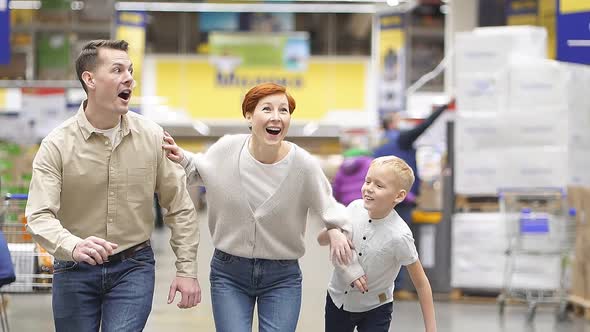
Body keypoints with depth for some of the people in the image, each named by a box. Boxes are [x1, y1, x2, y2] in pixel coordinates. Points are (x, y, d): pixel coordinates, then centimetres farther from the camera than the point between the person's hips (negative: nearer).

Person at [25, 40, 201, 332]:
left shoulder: (152, 136, -4)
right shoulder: (57, 145, -11)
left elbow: (179, 208, 3)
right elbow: (39, 216, -19)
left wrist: (186, 269, -1)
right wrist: (73, 247, -39)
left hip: (133, 267, 0)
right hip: (74, 269, 0)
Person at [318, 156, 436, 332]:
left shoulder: (399, 236, -28)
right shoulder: (355, 208, -15)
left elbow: (421, 283, -17)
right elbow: (321, 240, -1)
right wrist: (333, 232, -27)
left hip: (375, 310, -4)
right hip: (337, 299, 5)